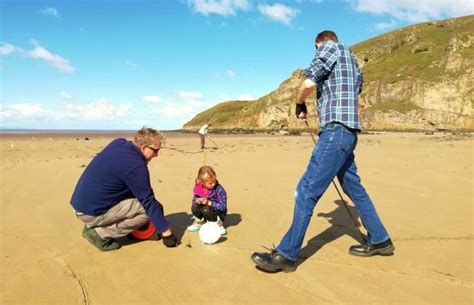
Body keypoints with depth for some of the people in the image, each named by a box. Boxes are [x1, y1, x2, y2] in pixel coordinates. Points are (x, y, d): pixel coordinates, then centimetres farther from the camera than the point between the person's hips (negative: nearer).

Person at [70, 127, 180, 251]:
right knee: (147, 210, -9)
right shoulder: (135, 165, -21)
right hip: (91, 212, -9)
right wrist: (167, 233, -9)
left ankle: (95, 226, 12)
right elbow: (149, 201, -17)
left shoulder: (118, 143, 4)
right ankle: (99, 232, -4)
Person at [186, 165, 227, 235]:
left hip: (218, 214, -4)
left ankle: (219, 225, -5)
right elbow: (194, 199, -1)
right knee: (194, 207, -22)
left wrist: (209, 203, -33)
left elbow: (223, 206, -25)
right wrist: (197, 201, -26)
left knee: (206, 210, -34)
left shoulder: (219, 190, -25)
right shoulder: (198, 188, -11)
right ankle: (200, 223, 10)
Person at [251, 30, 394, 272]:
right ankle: (380, 241, 29)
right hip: (347, 132, 10)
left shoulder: (330, 47, 3)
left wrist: (299, 104, 6)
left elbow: (309, 83, -12)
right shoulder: (351, 59, 28)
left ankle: (286, 255, -9)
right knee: (354, 188, 18)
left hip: (336, 130, -10)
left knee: (307, 190, -12)